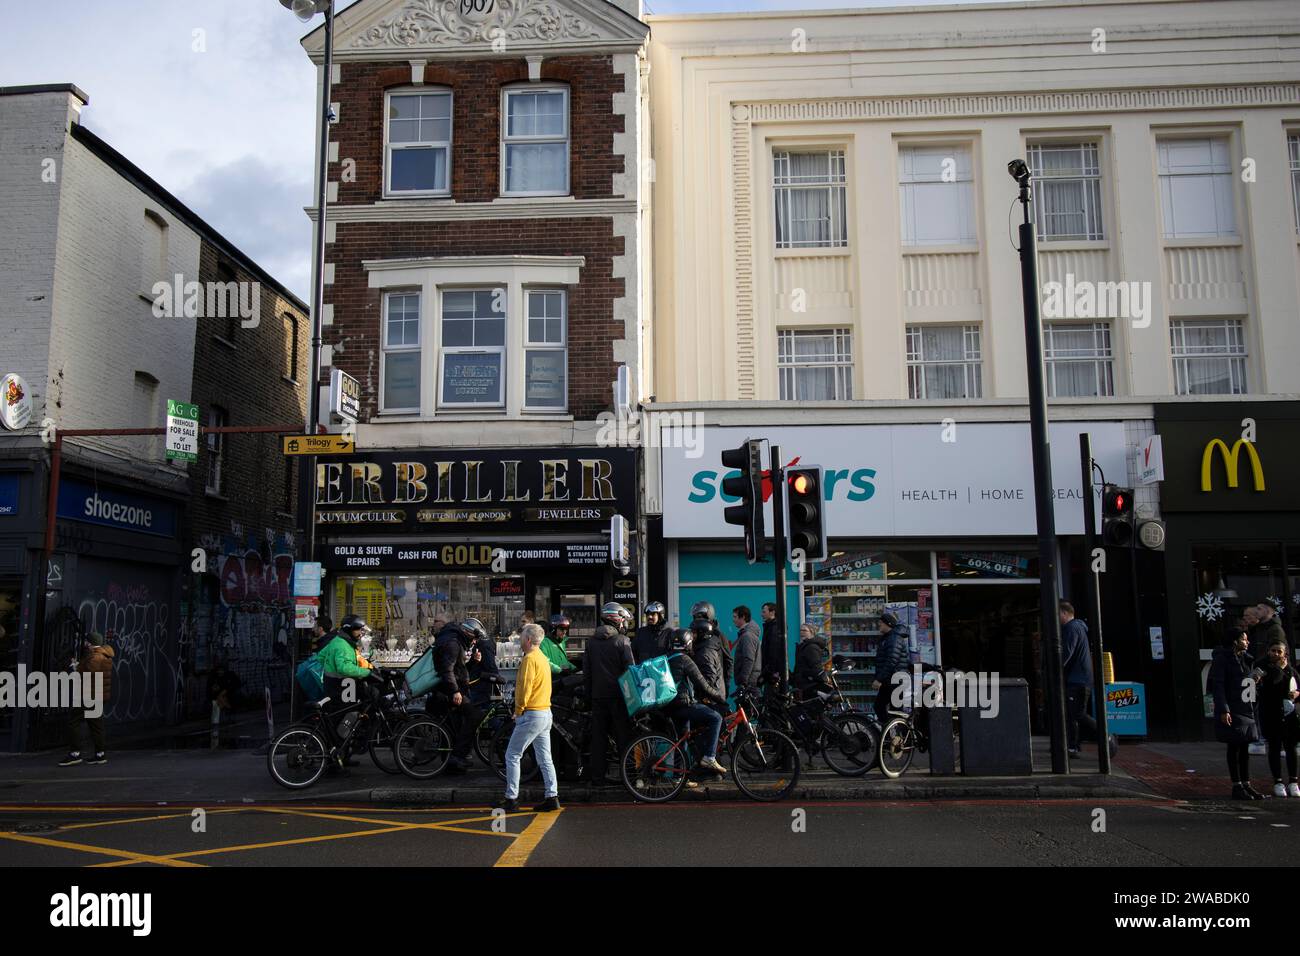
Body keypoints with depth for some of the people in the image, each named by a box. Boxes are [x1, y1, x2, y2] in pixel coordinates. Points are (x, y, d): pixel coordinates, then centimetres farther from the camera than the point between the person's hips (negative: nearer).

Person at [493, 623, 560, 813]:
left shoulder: (530, 659, -14)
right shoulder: (543, 658, 15)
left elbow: (525, 688, -19)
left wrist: (518, 710, -7)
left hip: (532, 714, -9)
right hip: (546, 713, 9)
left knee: (512, 755, -1)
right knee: (545, 758, 10)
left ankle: (511, 799, 1)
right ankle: (552, 797, 9)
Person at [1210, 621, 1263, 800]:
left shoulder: (1245, 658, 13)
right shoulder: (1222, 658, -10)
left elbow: (1249, 682, 18)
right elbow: (1217, 685, -14)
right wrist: (1223, 710, -21)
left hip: (1246, 709, 7)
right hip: (1231, 710, -7)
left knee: (1245, 748, 10)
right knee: (1234, 748, -2)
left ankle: (1246, 784, 17)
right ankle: (1236, 787, 3)